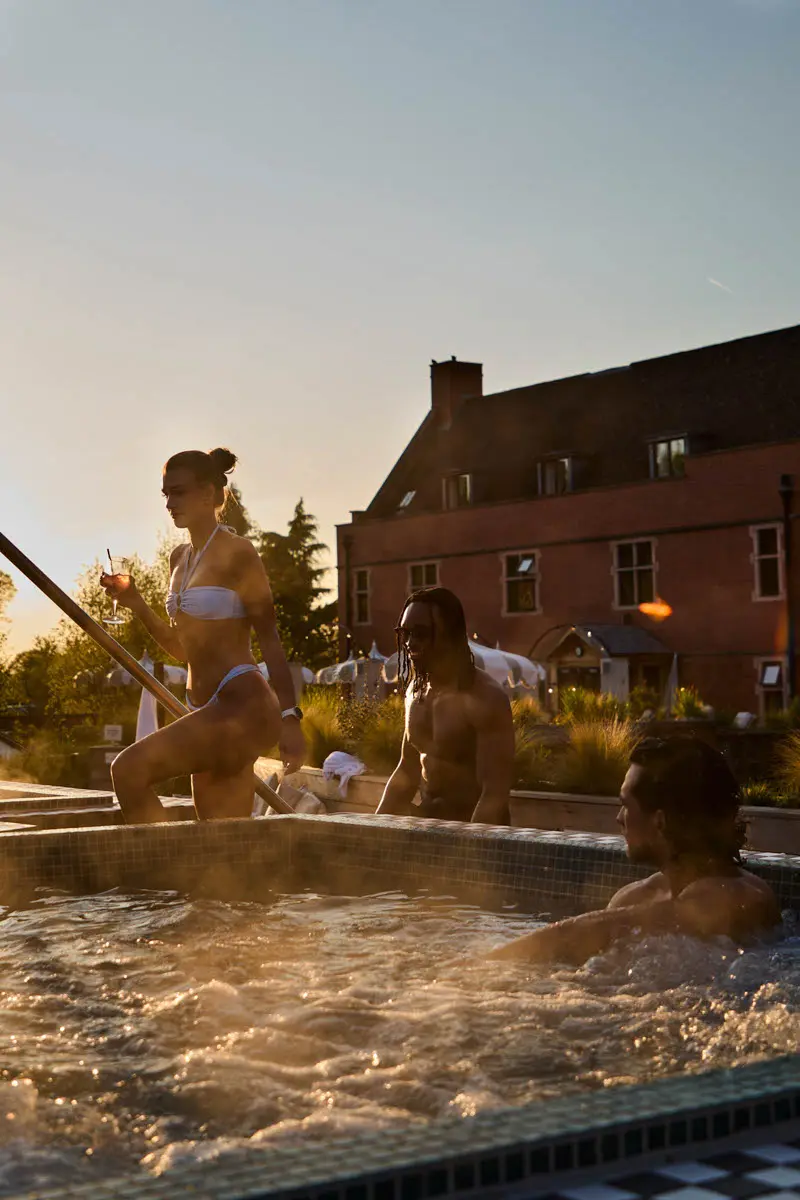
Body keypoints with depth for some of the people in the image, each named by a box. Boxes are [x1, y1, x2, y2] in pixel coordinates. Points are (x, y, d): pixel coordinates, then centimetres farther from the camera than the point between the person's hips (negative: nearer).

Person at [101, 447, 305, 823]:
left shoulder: (236, 553, -7)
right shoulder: (179, 558, 16)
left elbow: (269, 638, -9)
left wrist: (289, 717, -16)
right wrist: (135, 604, 9)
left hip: (244, 705, -8)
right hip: (209, 710, 8)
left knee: (128, 770, -21)